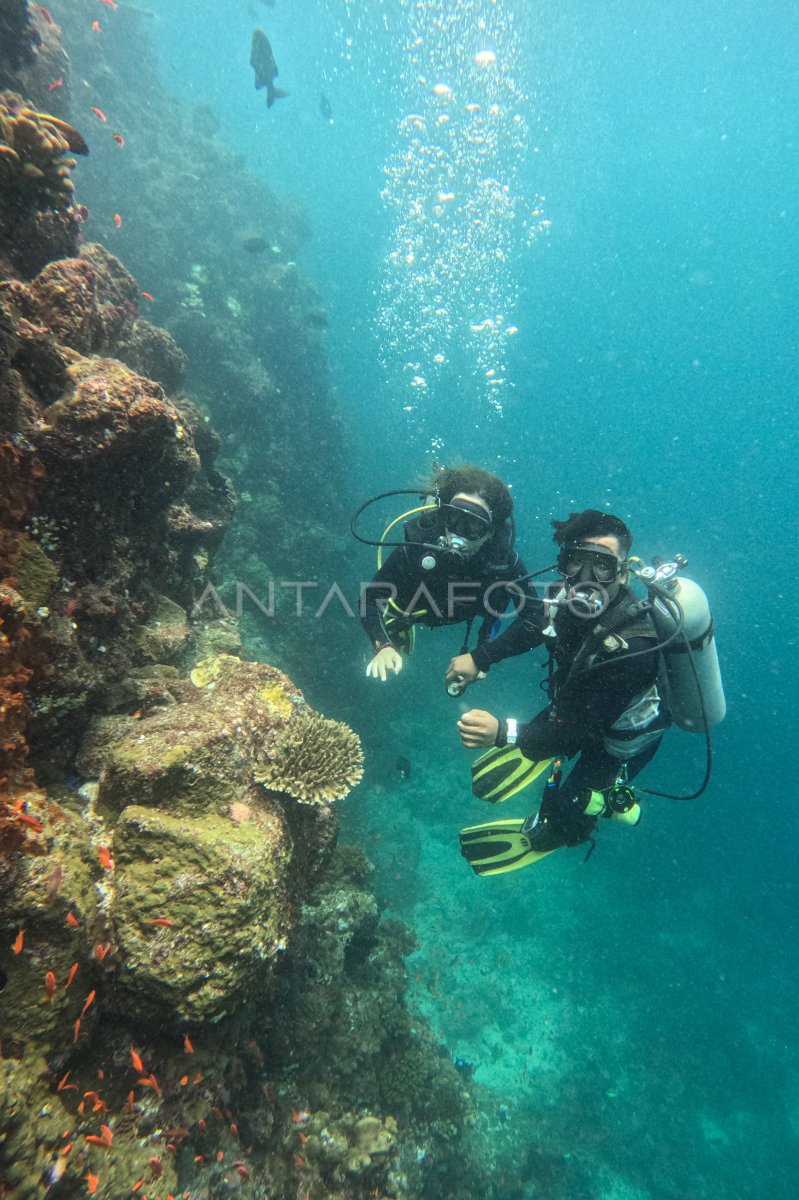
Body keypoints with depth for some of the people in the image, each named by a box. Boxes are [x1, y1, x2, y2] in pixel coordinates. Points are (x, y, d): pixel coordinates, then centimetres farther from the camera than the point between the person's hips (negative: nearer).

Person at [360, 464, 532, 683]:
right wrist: (383, 646, -51)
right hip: (411, 605, -1)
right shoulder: (417, 546, -43)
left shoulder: (506, 562, -40)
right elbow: (370, 599, -34)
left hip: (462, 611, 1)